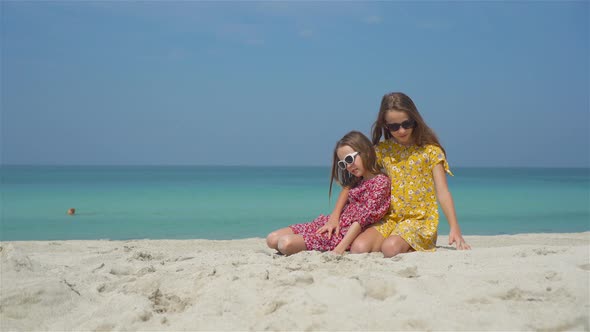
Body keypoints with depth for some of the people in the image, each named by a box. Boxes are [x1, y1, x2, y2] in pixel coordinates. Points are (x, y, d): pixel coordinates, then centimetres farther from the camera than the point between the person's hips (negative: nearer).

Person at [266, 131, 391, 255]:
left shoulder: (381, 182, -12)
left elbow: (363, 219, -18)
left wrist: (340, 248, -24)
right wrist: (333, 218, -14)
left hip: (346, 233, -9)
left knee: (286, 243, -26)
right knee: (272, 239, -6)